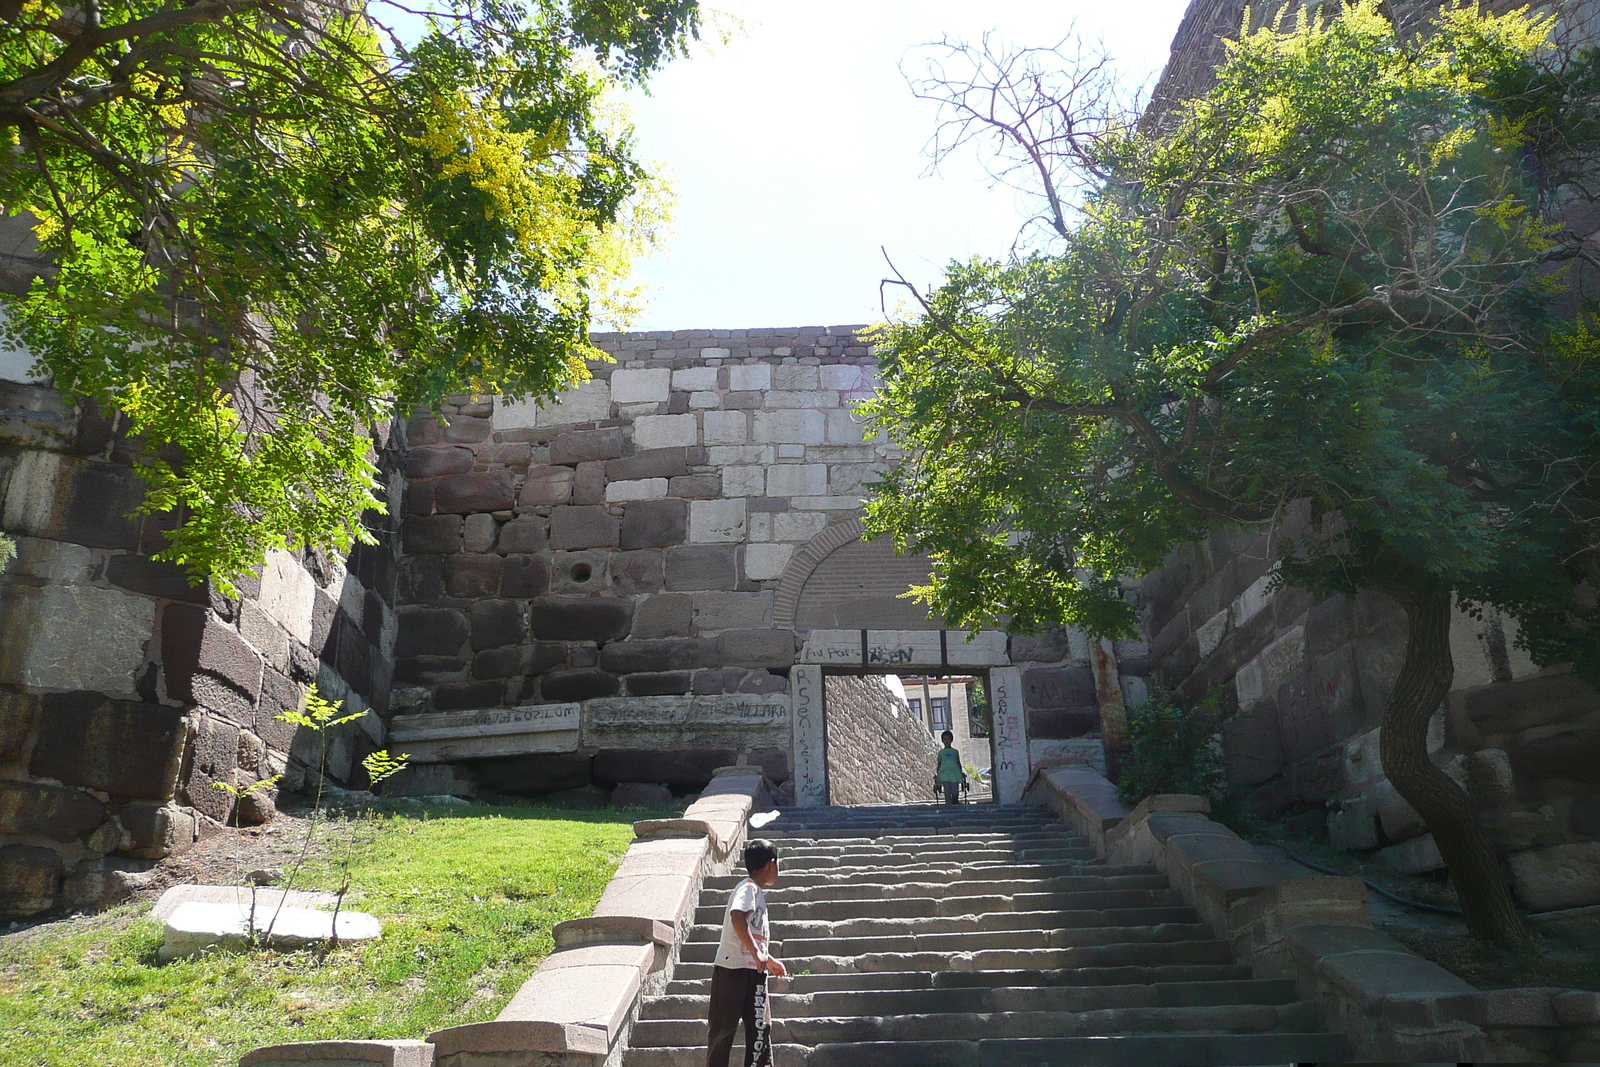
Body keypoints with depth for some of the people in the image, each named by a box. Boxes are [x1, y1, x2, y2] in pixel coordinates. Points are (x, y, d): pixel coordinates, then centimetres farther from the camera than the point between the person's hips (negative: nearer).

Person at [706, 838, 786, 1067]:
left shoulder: (758, 892, 19)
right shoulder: (748, 888, -11)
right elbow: (737, 917, -31)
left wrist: (769, 960, 38)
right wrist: (756, 953, -33)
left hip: (753, 973, 9)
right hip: (733, 970, -9)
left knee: (760, 1027, 6)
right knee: (724, 1029, -1)